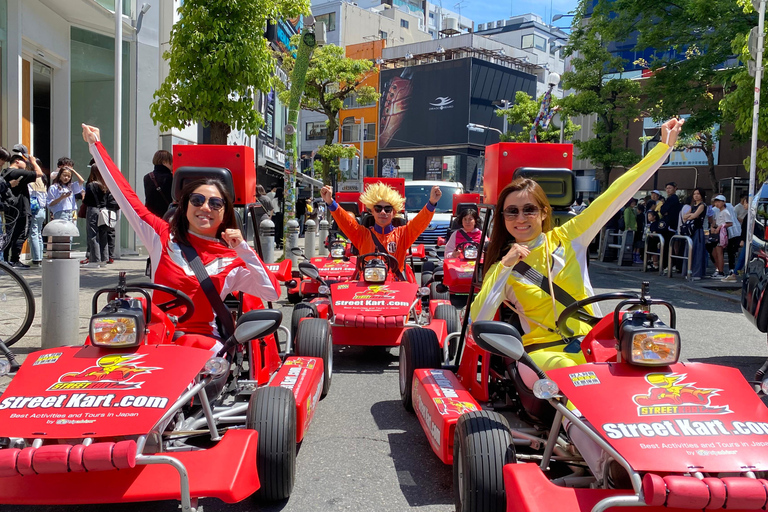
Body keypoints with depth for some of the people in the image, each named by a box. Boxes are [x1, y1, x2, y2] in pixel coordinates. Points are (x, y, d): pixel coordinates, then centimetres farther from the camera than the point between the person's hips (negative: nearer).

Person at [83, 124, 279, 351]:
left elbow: (273, 293, -7)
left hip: (202, 338, -1)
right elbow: (126, 195, 12)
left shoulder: (233, 261, 4)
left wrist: (244, 249, -11)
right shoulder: (164, 236, 8)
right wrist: (95, 144, 17)